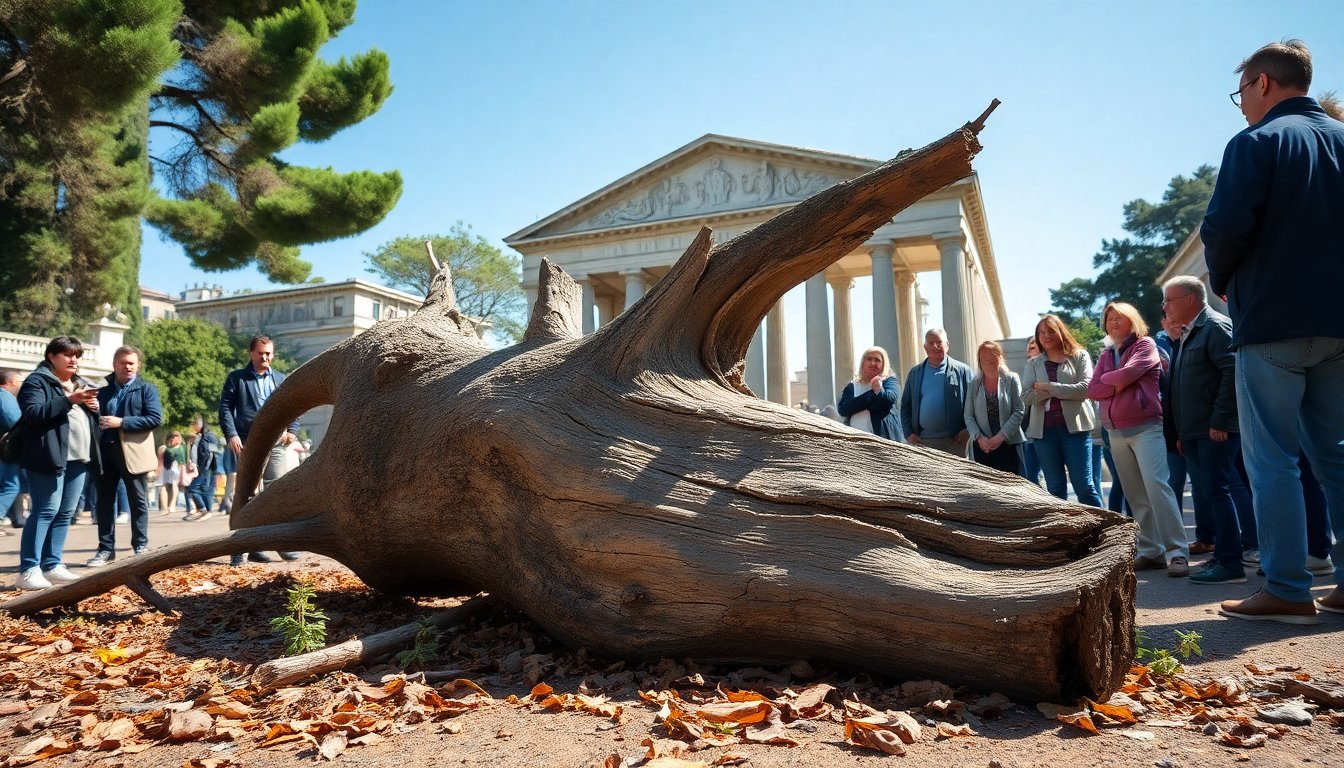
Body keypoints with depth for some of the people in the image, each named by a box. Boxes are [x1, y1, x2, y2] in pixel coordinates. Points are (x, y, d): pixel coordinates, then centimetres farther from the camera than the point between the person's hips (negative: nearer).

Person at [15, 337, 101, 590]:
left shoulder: (80, 383, 23)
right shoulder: (37, 381, -2)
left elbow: (91, 419, 28)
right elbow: (33, 413, -17)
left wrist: (95, 408, 6)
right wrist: (69, 400, -23)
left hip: (79, 457, 8)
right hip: (49, 456, -8)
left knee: (65, 513, 8)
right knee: (45, 511, -10)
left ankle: (52, 565, 14)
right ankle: (28, 570, -7)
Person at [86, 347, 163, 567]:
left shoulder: (146, 389, 2)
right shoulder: (103, 391, 15)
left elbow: (155, 419, -11)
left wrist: (121, 422, -17)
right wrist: (95, 419, -8)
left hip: (133, 452, -4)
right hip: (105, 452, 4)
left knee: (138, 501, 3)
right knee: (104, 501, 6)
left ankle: (141, 547, 10)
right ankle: (106, 549, 14)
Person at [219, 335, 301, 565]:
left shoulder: (281, 380, 18)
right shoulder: (236, 378, 9)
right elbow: (225, 407, 2)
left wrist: (293, 430, -2)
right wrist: (231, 435, -12)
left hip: (275, 443, 3)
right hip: (248, 443, -2)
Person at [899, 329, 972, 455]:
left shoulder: (962, 370, 3)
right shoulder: (915, 373, 12)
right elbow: (905, 406, 11)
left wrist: (967, 430, -8)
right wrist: (909, 434, 2)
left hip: (954, 440, -2)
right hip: (922, 441, 2)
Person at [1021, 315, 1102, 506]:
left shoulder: (1079, 356, 6)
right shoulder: (1033, 364, 12)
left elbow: (1085, 388, -9)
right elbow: (1026, 397, -1)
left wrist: (1049, 387, -9)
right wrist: (1064, 390, -10)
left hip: (1074, 427, -3)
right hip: (1044, 431, 3)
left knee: (1084, 486, -4)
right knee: (1055, 489, 7)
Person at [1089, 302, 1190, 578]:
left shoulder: (1145, 346, 1)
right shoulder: (1106, 356, 17)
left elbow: (1128, 373, -15)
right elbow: (1092, 390, 5)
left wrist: (1106, 379, 3)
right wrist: (1118, 385, -8)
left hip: (1146, 428, -6)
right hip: (1116, 432, 6)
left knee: (1156, 485, -19)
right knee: (1135, 495, 6)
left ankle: (1178, 552, -17)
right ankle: (1151, 551, 11)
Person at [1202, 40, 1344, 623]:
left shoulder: (1255, 143, -6)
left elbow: (1225, 227, -16)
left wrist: (1222, 282, 2)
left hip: (1273, 320, -7)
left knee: (1271, 459, -3)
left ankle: (1287, 591, -2)